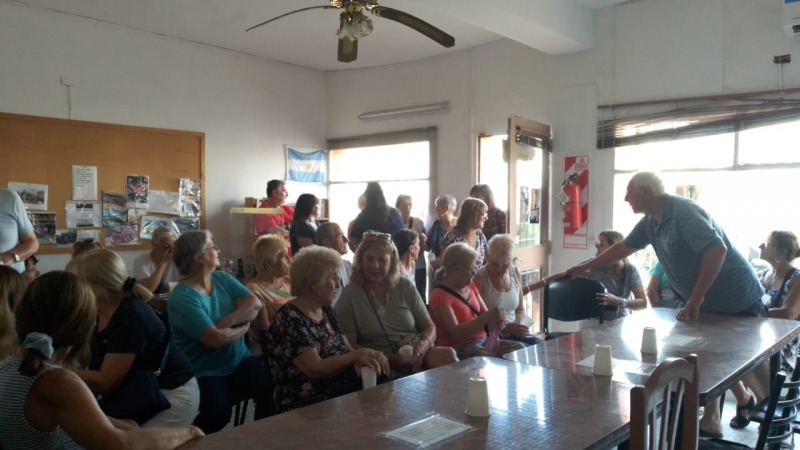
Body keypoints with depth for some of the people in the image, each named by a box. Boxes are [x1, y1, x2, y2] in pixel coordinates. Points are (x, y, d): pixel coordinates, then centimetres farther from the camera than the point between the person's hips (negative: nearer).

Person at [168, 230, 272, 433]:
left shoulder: (223, 278, 5)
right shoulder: (182, 298, -16)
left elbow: (256, 305, -5)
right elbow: (216, 339, -24)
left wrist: (227, 322, -21)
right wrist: (243, 326, -7)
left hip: (239, 360, 5)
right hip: (205, 371, -5)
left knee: (271, 389, -21)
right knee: (218, 411, -31)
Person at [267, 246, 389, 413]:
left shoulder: (325, 310, 11)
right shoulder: (290, 319, -14)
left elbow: (347, 349, 9)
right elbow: (315, 369, -21)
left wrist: (364, 359, -13)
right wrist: (358, 355, -17)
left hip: (340, 395, 7)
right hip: (306, 407, -7)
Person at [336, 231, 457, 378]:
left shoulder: (405, 285, 8)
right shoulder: (350, 295, -1)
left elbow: (430, 328, 10)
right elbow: (349, 345, -4)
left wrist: (422, 347, -14)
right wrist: (389, 359, -15)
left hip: (417, 354, 4)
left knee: (448, 354, -30)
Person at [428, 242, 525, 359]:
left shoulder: (470, 286, 12)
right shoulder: (440, 295, -12)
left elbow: (484, 313, 15)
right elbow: (456, 333, -21)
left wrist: (494, 318, -9)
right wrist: (487, 318, -26)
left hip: (483, 340, 8)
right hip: (459, 348, -8)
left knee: (520, 348, -10)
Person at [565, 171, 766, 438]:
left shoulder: (683, 212, -25)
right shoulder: (650, 222, 3)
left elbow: (717, 250, -34)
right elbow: (623, 247, 17)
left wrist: (695, 300, -31)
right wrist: (585, 267, 22)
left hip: (738, 298, -9)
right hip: (709, 303, 10)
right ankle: (711, 421, 22)